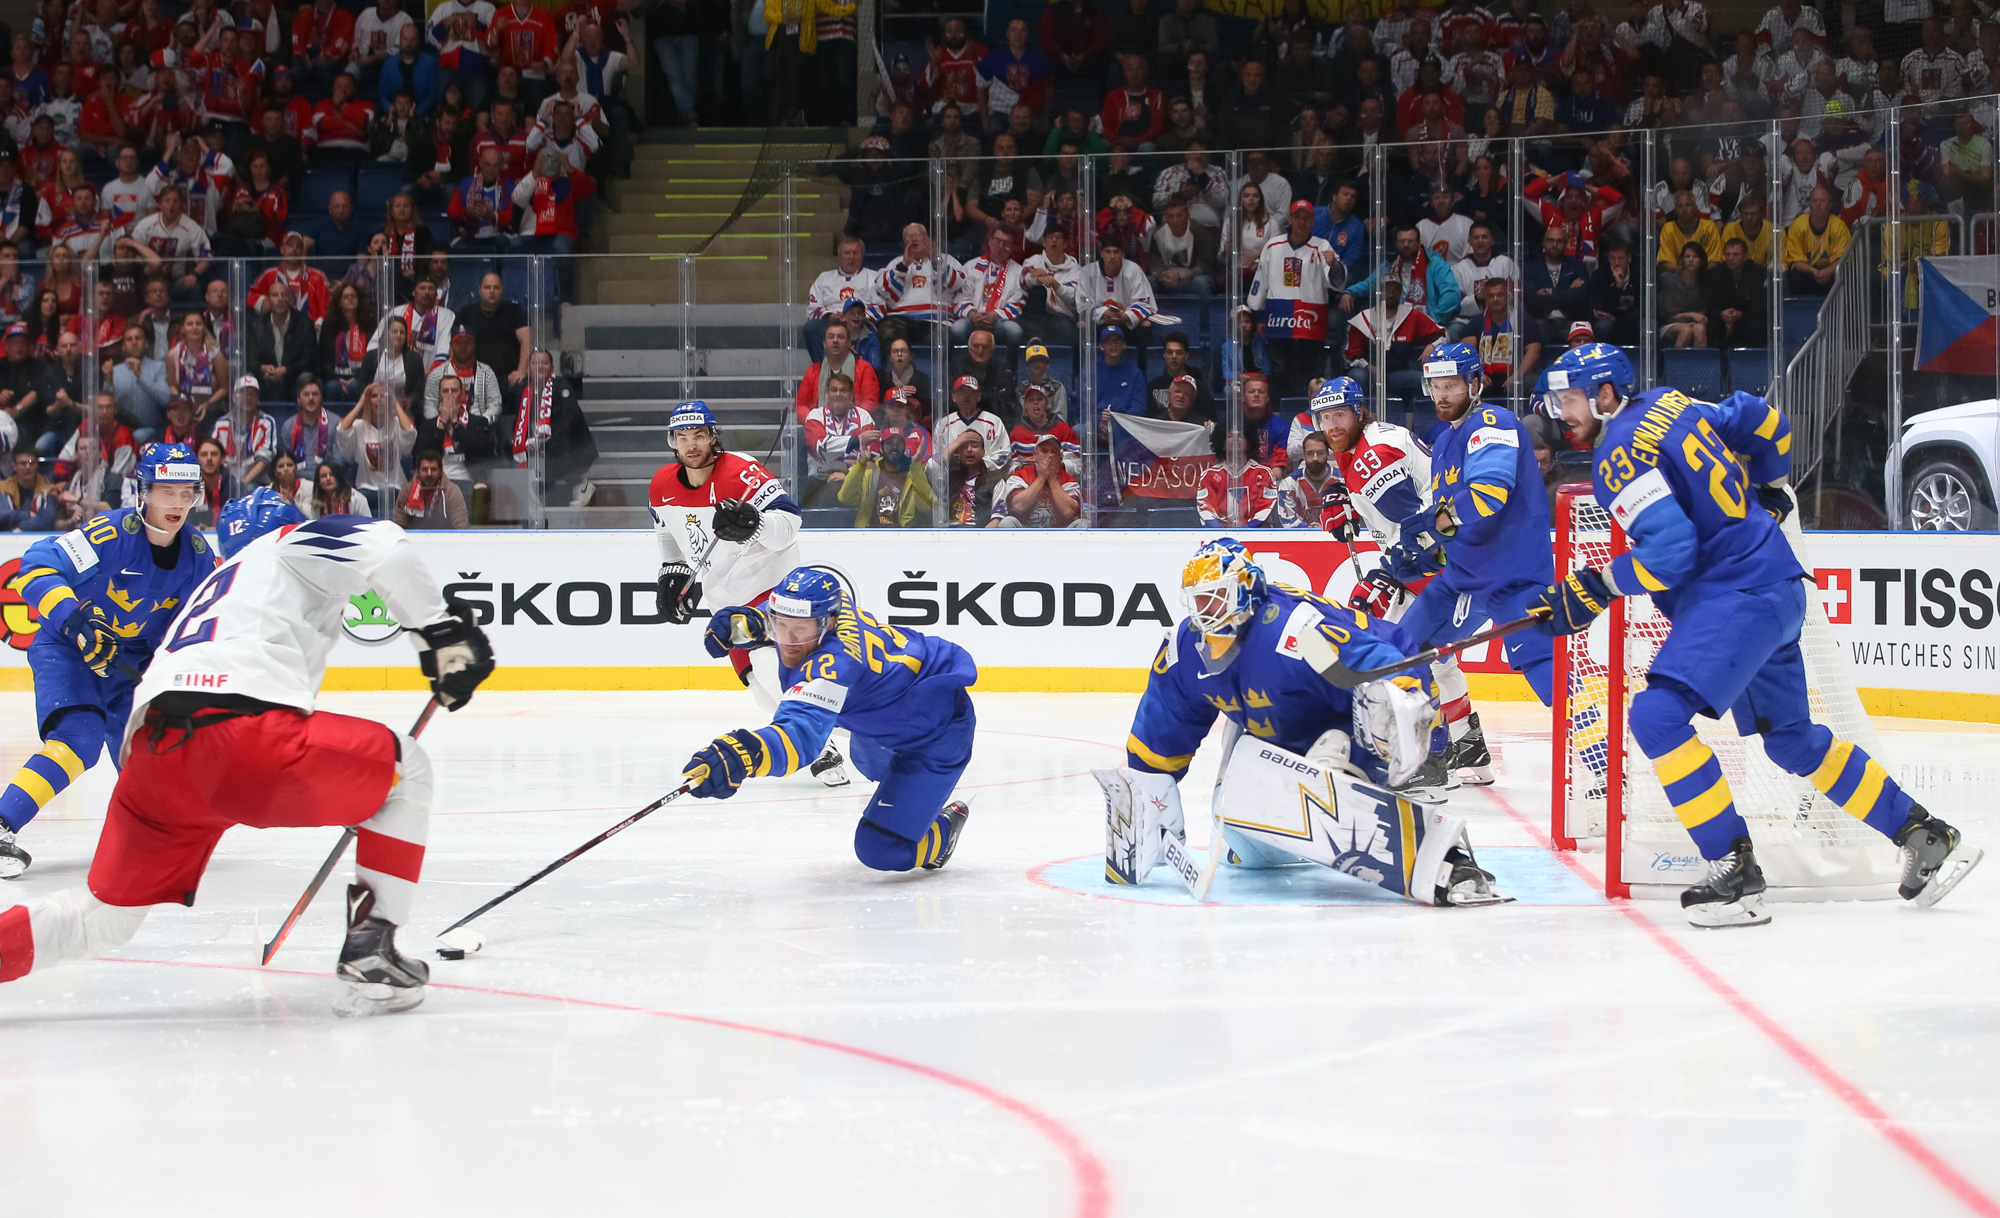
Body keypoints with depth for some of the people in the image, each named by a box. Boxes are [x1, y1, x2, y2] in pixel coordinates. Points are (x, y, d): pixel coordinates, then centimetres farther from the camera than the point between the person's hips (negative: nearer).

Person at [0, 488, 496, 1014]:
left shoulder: (216, 582, 42)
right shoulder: (297, 542, 22)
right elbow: (384, 548, 1)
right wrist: (441, 632, 8)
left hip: (150, 750, 7)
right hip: (241, 728, -7)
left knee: (102, 916, 20)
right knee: (405, 769, 14)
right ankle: (368, 952, 6)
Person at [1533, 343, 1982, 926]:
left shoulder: (1622, 453, -14)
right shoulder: (1668, 405, 12)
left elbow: (1669, 551, -23)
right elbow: (1763, 420, 24)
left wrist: (1595, 590, -14)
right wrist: (1768, 493, 37)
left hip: (1736, 594, -10)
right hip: (1773, 582, 10)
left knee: (1658, 716, -20)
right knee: (1789, 737, 21)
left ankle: (1734, 868, -20)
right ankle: (1924, 835, 27)